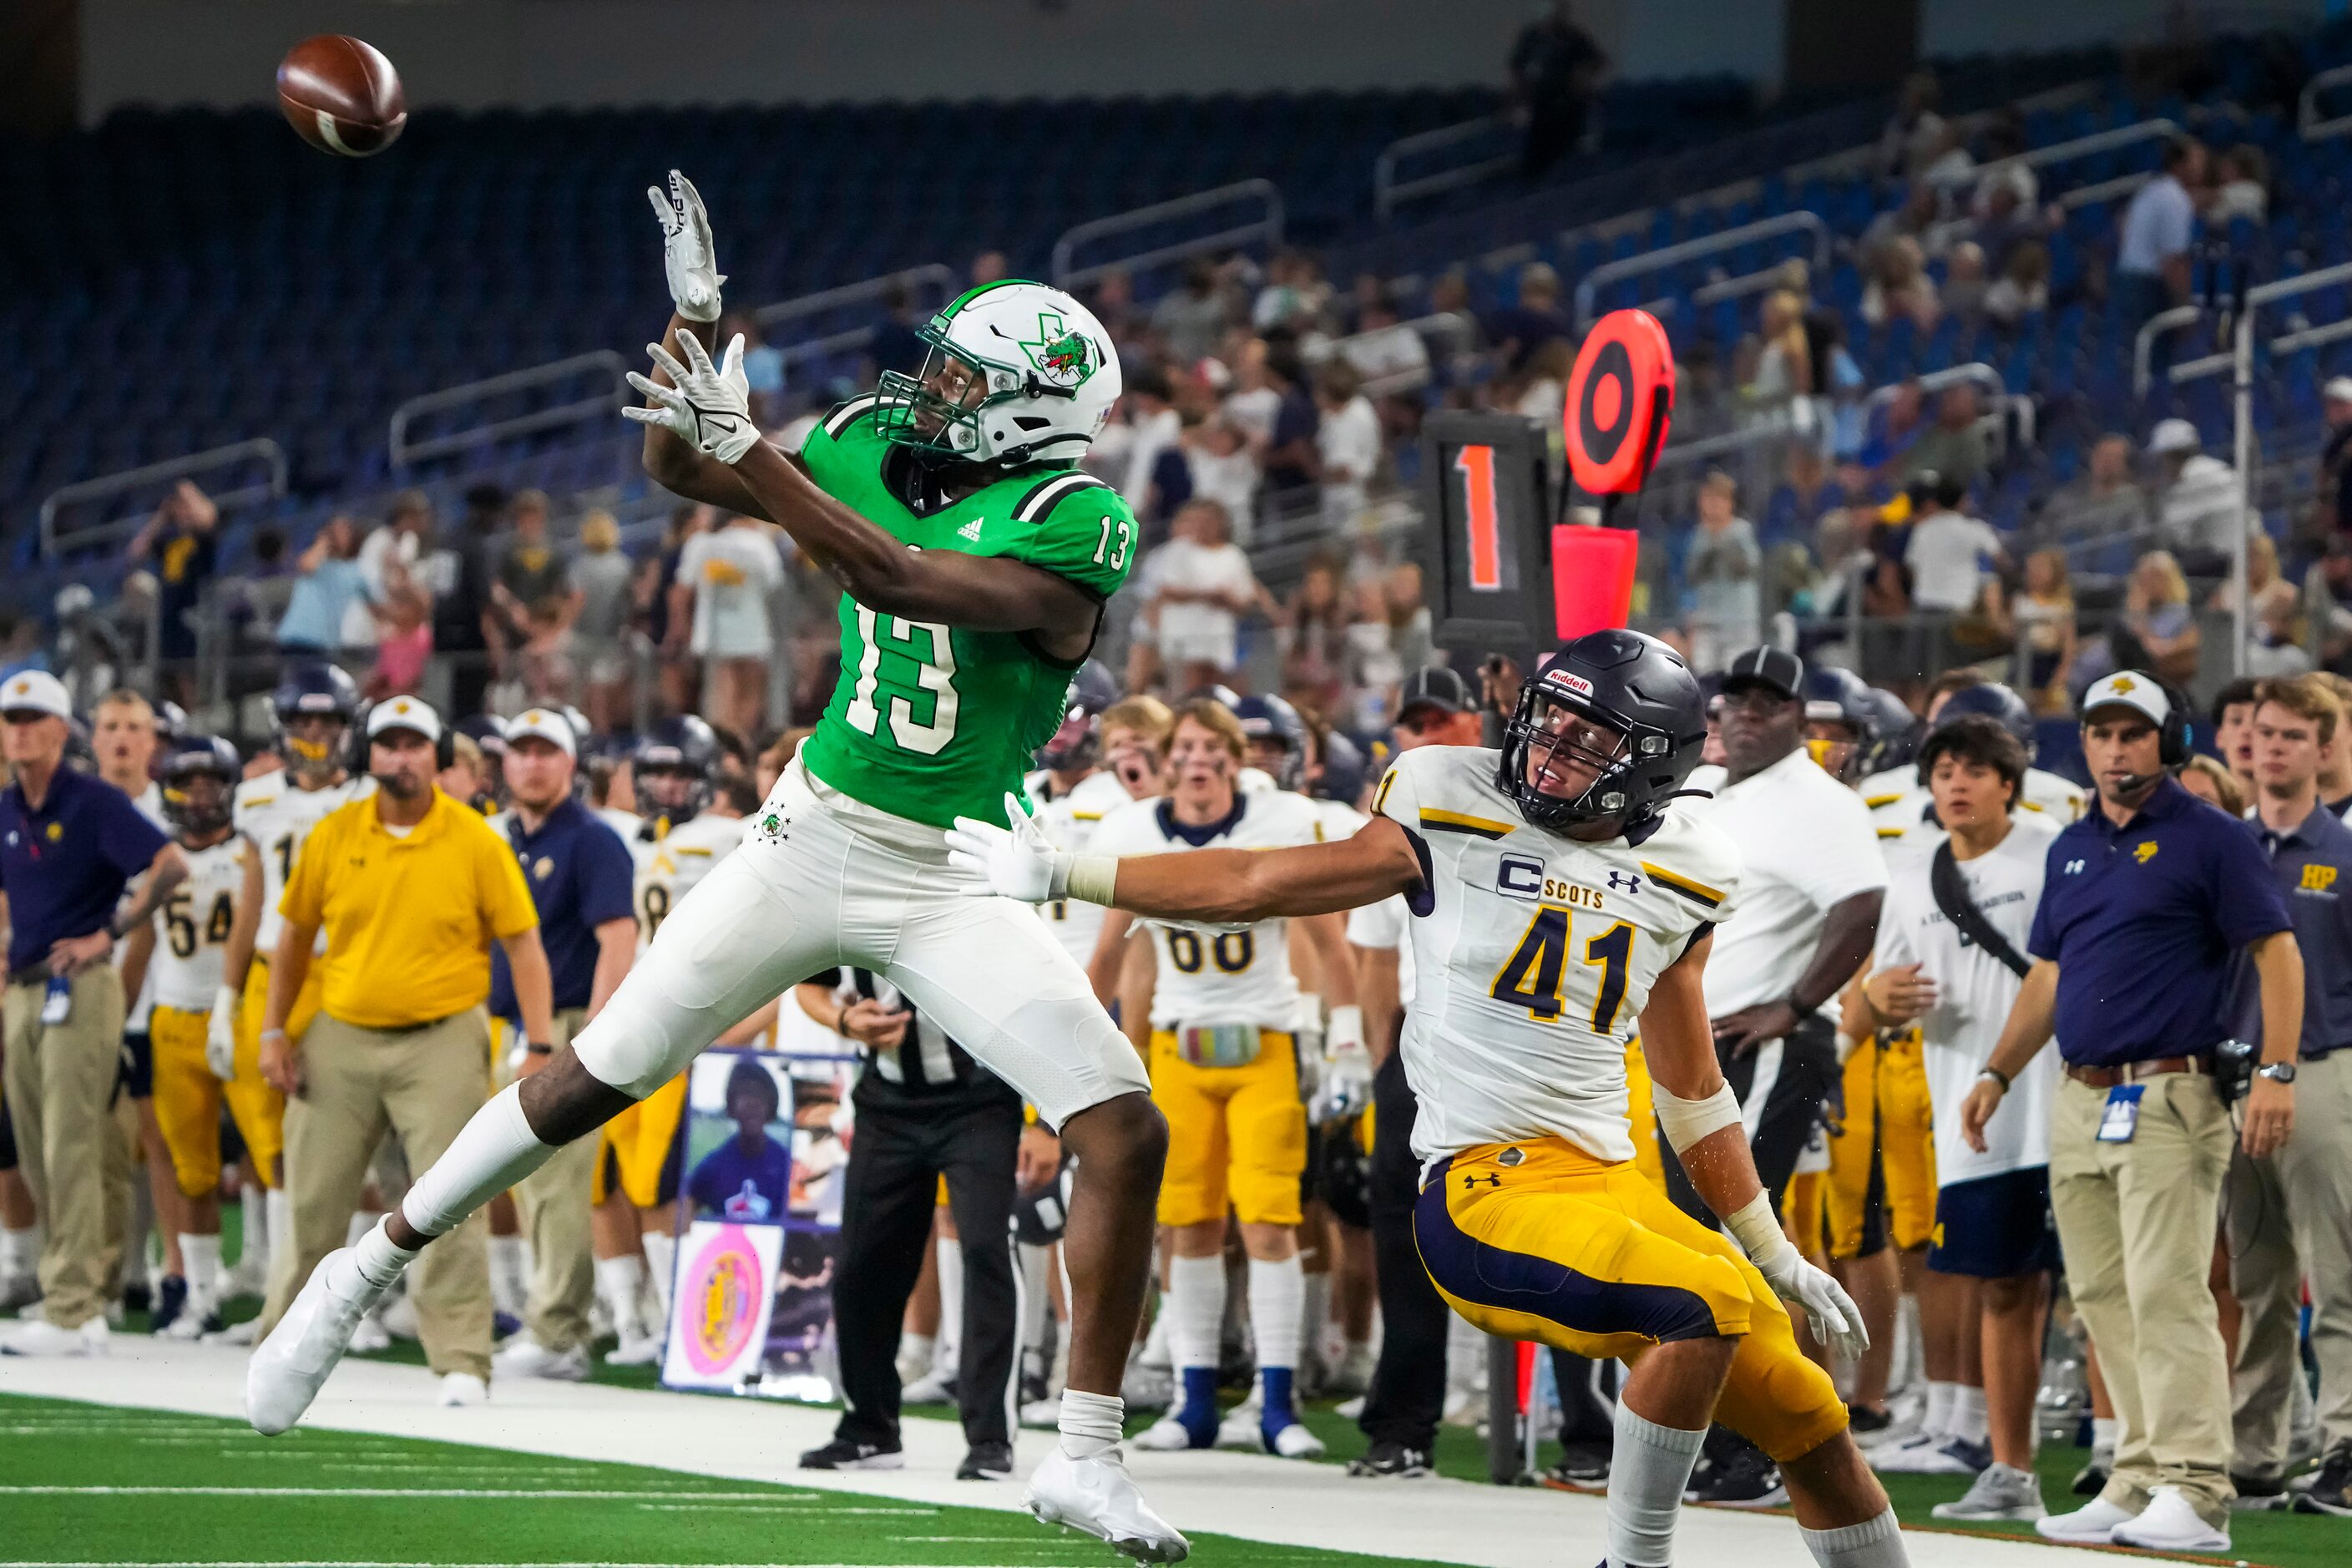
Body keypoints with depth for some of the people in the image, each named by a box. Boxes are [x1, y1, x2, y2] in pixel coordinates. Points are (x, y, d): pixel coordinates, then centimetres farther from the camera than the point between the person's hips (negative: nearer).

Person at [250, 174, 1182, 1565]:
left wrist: (750, 454, -35)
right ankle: (372, 1269, 20)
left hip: (958, 880, -3)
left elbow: (905, 583, -32)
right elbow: (678, 468, 11)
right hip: (816, 838, 3)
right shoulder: (880, 450, 0)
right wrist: (698, 319, -4)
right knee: (598, 1076, 5)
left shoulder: (1073, 525, -17)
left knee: (1127, 1134, -15)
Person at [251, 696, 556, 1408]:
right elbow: (295, 934, 13)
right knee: (314, 1200, 10)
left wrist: (539, 1046, -8)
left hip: (441, 1040, -3)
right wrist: (274, 1031, 8)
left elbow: (523, 943, -2)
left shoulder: (475, 841, -5)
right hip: (341, 1036, 3)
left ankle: (461, 1363, -5)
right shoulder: (334, 836, 3)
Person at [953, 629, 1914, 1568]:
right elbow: (1256, 886, 7)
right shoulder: (1456, 816, 0)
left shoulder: (1681, 874, 11)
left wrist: (1777, 1257, 24)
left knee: (1815, 1427, 5)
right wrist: (1058, 873, 7)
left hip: (1614, 1187, 6)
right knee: (1712, 1301, -30)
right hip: (1484, 1190, -6)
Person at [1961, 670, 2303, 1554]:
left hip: (2169, 1098, -7)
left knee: (2166, 1293, -13)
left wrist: (2277, 1072, -16)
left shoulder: (2210, 840, -3)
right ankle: (2138, 1481, 9)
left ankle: (2193, 1493, -15)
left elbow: (2276, 952, -7)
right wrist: (1997, 1073, 17)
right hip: (2079, 1104, 7)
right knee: (2103, 1301, 6)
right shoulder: (2072, 850, 17)